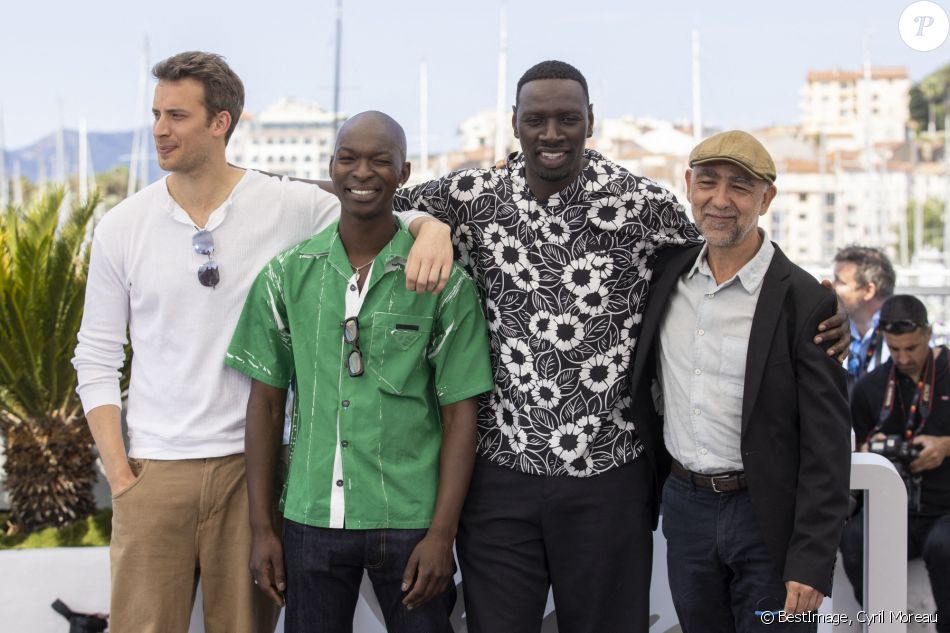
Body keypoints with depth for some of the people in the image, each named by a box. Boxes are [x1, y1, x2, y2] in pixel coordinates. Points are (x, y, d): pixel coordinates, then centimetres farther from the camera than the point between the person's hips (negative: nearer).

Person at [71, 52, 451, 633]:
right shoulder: (122, 227, 2)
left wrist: (432, 229, -21)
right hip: (155, 471, 1)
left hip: (253, 463, 0)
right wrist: (119, 474, -2)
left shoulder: (291, 207, -2)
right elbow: (96, 360, 6)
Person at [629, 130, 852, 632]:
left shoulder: (805, 302, -13)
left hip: (766, 517, -5)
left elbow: (826, 448, -13)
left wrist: (811, 564, -16)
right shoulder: (666, 272, 3)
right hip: (685, 505, 5)